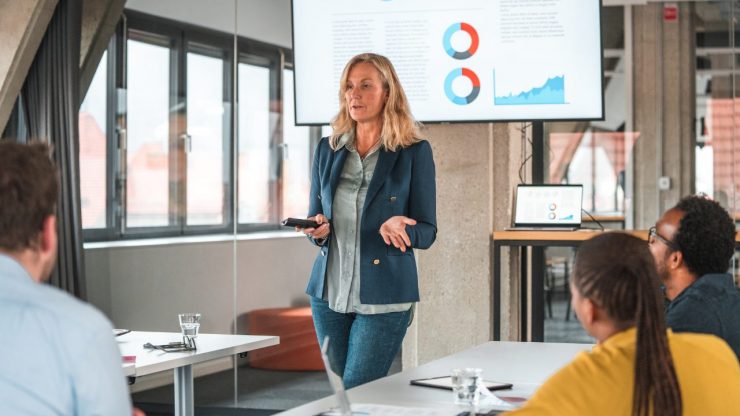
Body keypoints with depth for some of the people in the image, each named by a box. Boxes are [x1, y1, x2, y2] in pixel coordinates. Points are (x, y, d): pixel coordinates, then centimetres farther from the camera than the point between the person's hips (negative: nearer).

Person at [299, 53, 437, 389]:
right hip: (329, 292, 5)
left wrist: (397, 228, -24)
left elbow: (426, 232, -3)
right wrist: (318, 230, -8)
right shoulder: (328, 149, 8)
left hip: (382, 296, -5)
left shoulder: (414, 152, -5)